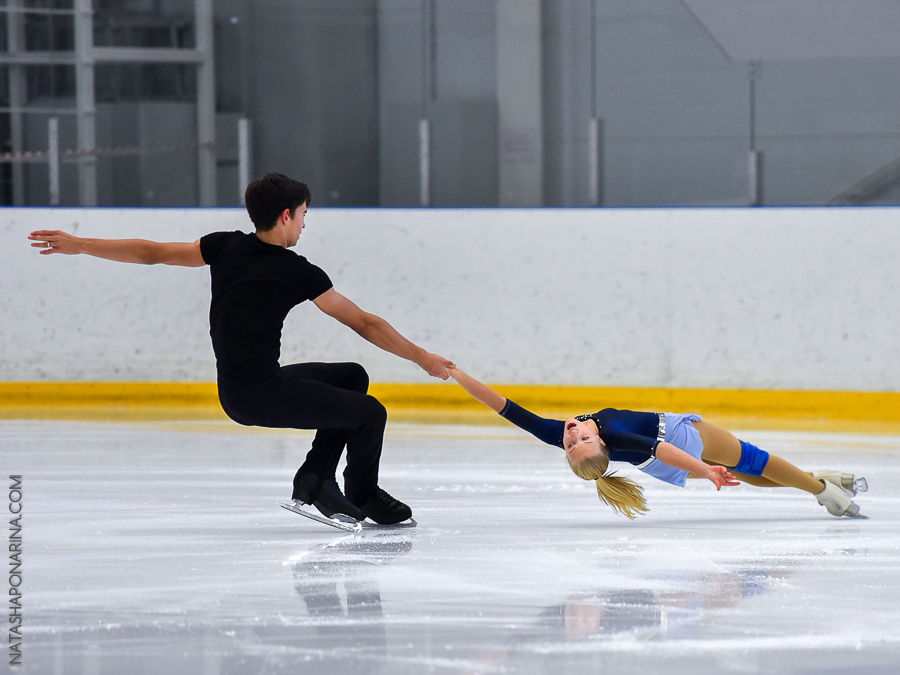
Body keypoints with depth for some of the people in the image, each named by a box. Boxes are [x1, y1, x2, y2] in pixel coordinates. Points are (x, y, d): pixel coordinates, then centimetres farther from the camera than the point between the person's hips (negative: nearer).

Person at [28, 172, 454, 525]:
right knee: (370, 414, -1)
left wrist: (80, 245, 15)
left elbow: (153, 252, 7)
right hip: (262, 395, -8)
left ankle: (315, 477, 17)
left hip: (234, 393, 8)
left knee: (353, 376, 19)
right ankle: (362, 498, 22)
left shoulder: (227, 247, 3)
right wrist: (422, 358, 4)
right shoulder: (299, 274, -12)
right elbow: (365, 324, -6)